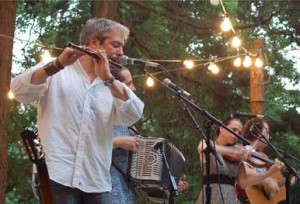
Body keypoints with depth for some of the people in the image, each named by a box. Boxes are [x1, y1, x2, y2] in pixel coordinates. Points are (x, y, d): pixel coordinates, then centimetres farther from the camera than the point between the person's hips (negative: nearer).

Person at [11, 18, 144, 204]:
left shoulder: (113, 86, 17)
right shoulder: (56, 72, 7)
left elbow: (133, 115, -1)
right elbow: (20, 92, -9)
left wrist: (108, 78, -12)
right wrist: (58, 64, -20)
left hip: (97, 183, 4)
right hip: (56, 175, -4)